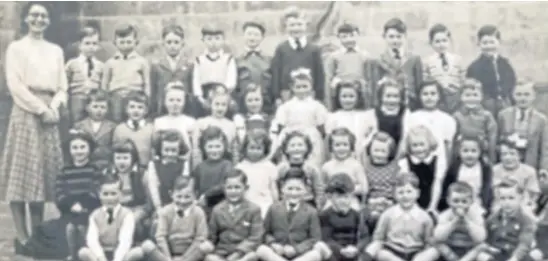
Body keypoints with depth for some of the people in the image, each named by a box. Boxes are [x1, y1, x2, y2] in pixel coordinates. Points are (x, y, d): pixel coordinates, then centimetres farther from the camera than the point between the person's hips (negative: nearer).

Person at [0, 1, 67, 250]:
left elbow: (62, 86, 12)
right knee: (22, 172, -7)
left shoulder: (56, 51, 17)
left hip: (50, 115, 5)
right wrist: (40, 108, -13)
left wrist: (53, 106, -7)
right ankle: (21, 236, -4)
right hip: (25, 113, -4)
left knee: (43, 172, 5)